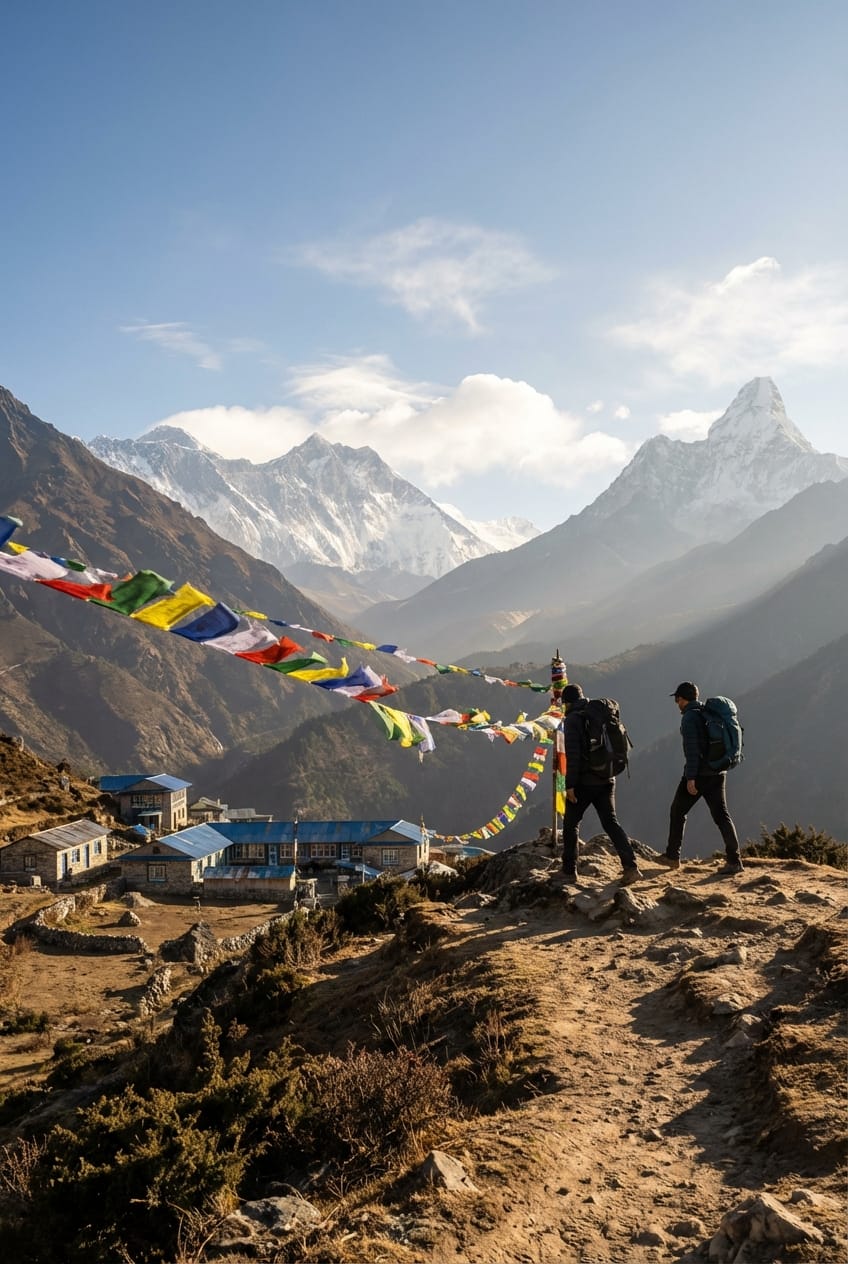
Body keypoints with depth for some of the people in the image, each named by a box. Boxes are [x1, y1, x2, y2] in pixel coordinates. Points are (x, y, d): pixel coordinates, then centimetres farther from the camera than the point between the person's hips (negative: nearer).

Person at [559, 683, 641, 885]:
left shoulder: (572, 719, -10)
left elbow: (572, 755, -17)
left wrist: (570, 784, -15)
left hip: (584, 782, -6)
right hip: (607, 780, 6)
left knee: (570, 824, 10)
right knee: (611, 822, 8)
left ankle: (569, 871, 14)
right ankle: (630, 866, -7)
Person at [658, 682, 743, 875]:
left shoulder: (689, 717, -10)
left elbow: (692, 748, -18)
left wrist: (690, 778, -19)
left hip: (699, 773, -7)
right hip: (718, 772, 7)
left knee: (677, 811, 10)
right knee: (721, 815, 3)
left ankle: (672, 856, 17)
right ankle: (734, 860, -8)